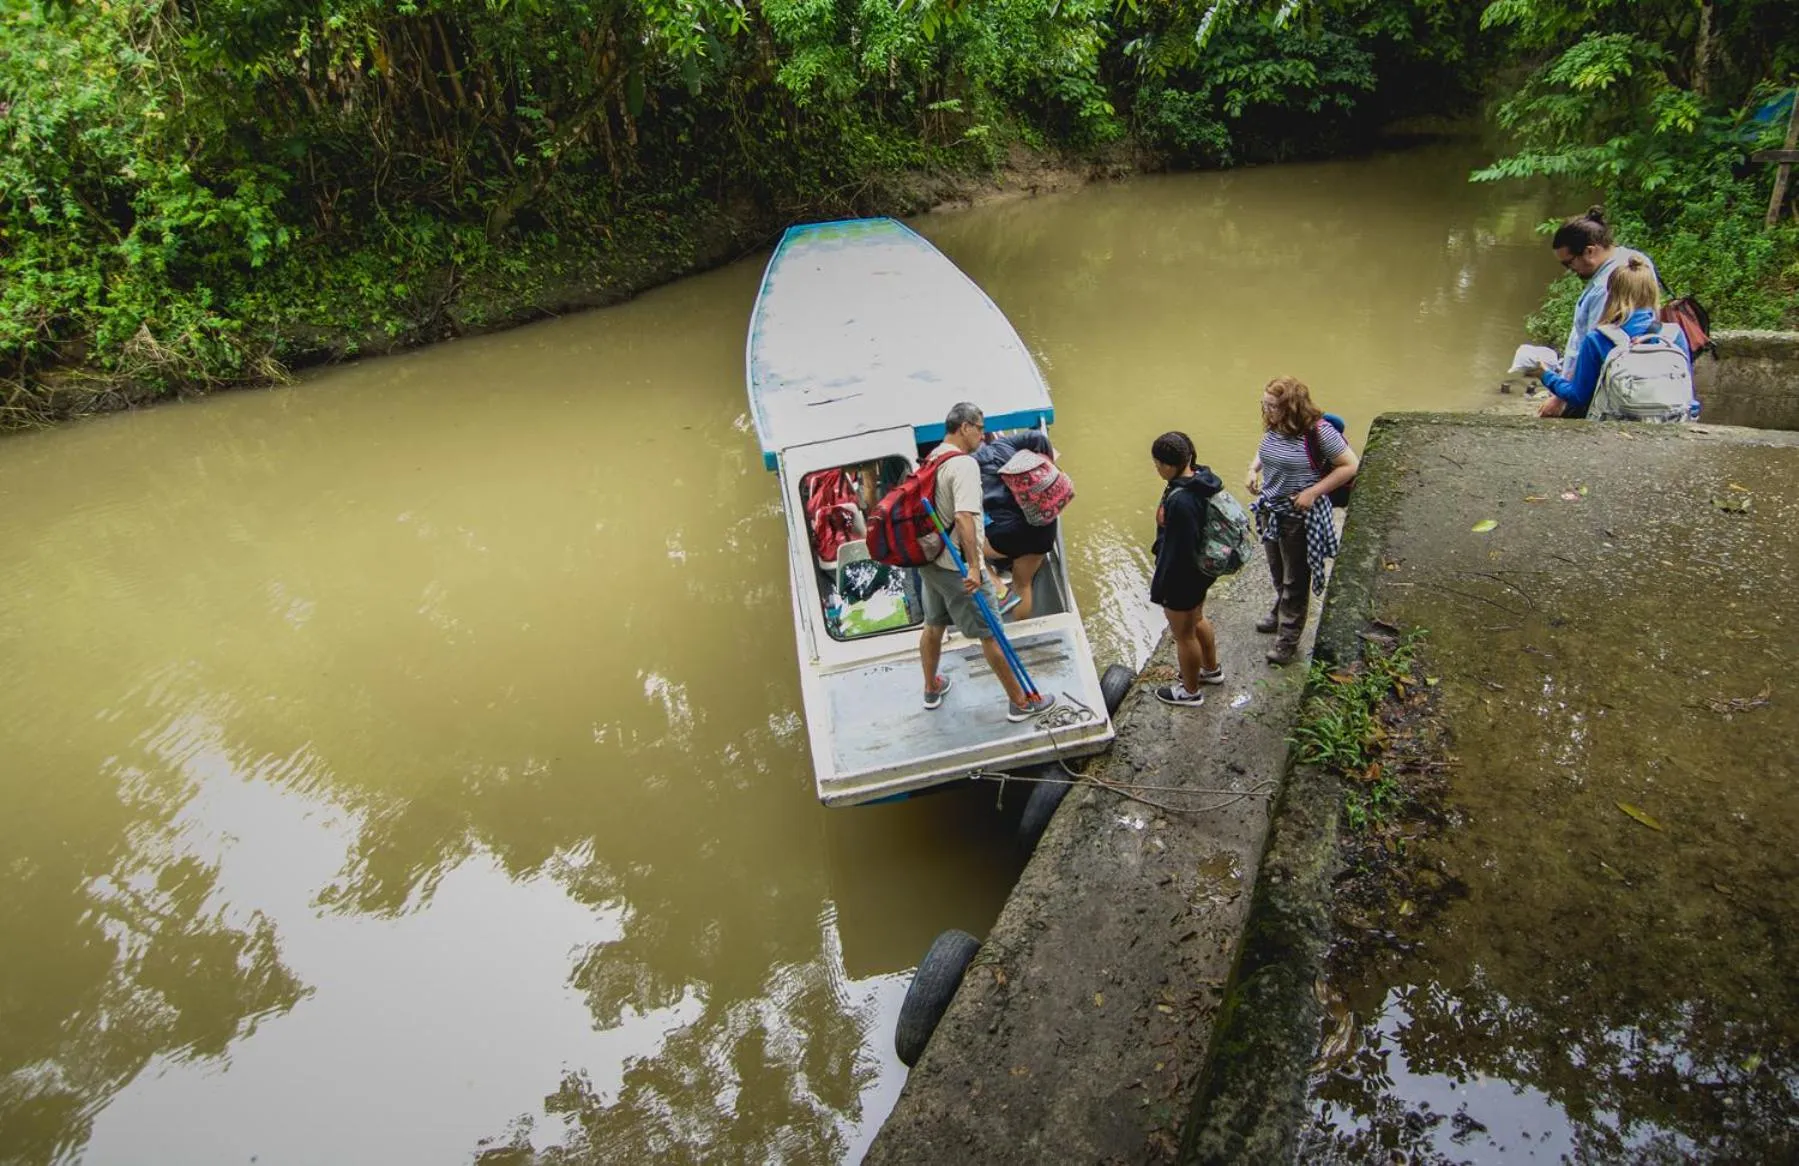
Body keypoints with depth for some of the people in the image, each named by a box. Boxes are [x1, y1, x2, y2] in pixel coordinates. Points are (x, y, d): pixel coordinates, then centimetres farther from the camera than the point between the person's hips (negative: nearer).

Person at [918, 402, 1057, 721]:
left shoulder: (931, 460, 8)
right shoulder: (964, 464, -19)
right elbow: (964, 518, -31)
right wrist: (974, 567, -31)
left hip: (929, 561, 9)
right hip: (957, 567, -9)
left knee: (934, 625, 23)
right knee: (990, 633, 1)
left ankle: (932, 688, 40)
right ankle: (1020, 701, 11)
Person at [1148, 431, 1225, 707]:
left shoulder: (1180, 501, -34)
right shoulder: (1200, 480, -4)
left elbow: (1177, 551, -28)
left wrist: (1158, 587, -17)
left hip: (1182, 577, -9)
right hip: (1201, 569, 9)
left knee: (1183, 634, 12)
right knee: (1197, 620, 30)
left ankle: (1190, 691, 33)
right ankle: (1211, 669, 52)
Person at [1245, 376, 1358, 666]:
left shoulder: (1318, 431, -23)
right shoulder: (1272, 427, -3)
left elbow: (1349, 466, -17)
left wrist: (1313, 492, -22)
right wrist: (1254, 469, -2)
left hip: (1300, 517, -7)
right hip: (1270, 510, 7)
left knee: (1295, 579, 9)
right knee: (1277, 572, 26)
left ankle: (1288, 637, 23)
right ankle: (1280, 613, 50)